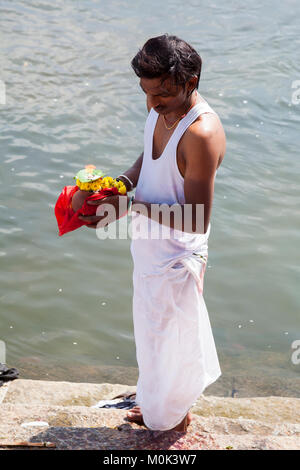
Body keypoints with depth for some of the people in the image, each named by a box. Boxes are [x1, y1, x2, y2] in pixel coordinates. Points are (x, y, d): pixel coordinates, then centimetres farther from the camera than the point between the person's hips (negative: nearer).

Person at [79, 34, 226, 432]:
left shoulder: (201, 134, -31)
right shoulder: (161, 110, -5)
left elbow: (195, 218, -30)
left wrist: (131, 207, -32)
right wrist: (124, 182, -7)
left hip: (176, 257, -9)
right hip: (151, 246, 9)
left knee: (173, 338, 14)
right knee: (156, 329, 27)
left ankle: (173, 415, 41)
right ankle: (162, 402, 52)